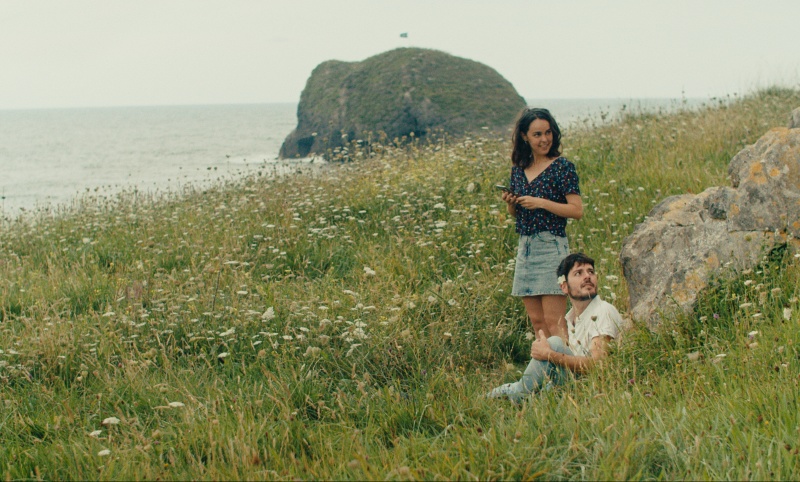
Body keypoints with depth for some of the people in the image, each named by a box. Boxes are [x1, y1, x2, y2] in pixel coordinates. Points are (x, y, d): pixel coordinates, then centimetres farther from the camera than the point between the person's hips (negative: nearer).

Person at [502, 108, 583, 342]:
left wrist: (541, 203, -17)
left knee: (553, 323, -9)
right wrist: (510, 203, -1)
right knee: (536, 322, 8)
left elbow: (577, 210, -12)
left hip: (552, 246, -6)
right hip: (524, 248, 6)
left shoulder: (562, 167, -6)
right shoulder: (518, 168, 11)